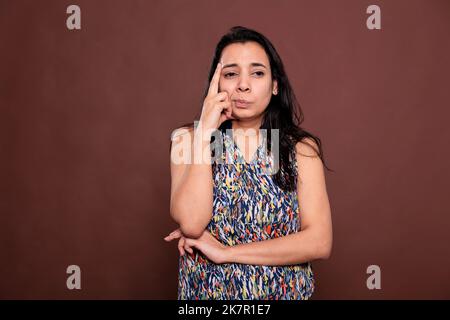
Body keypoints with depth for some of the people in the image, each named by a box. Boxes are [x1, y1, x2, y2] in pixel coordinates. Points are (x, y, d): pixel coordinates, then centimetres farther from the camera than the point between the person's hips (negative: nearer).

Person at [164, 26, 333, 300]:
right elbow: (191, 223, -22)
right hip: (208, 292, 0)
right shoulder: (188, 138, -8)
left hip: (284, 292, 0)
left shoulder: (301, 148, -9)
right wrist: (206, 130, -22)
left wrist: (225, 252, -19)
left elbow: (320, 242, -16)